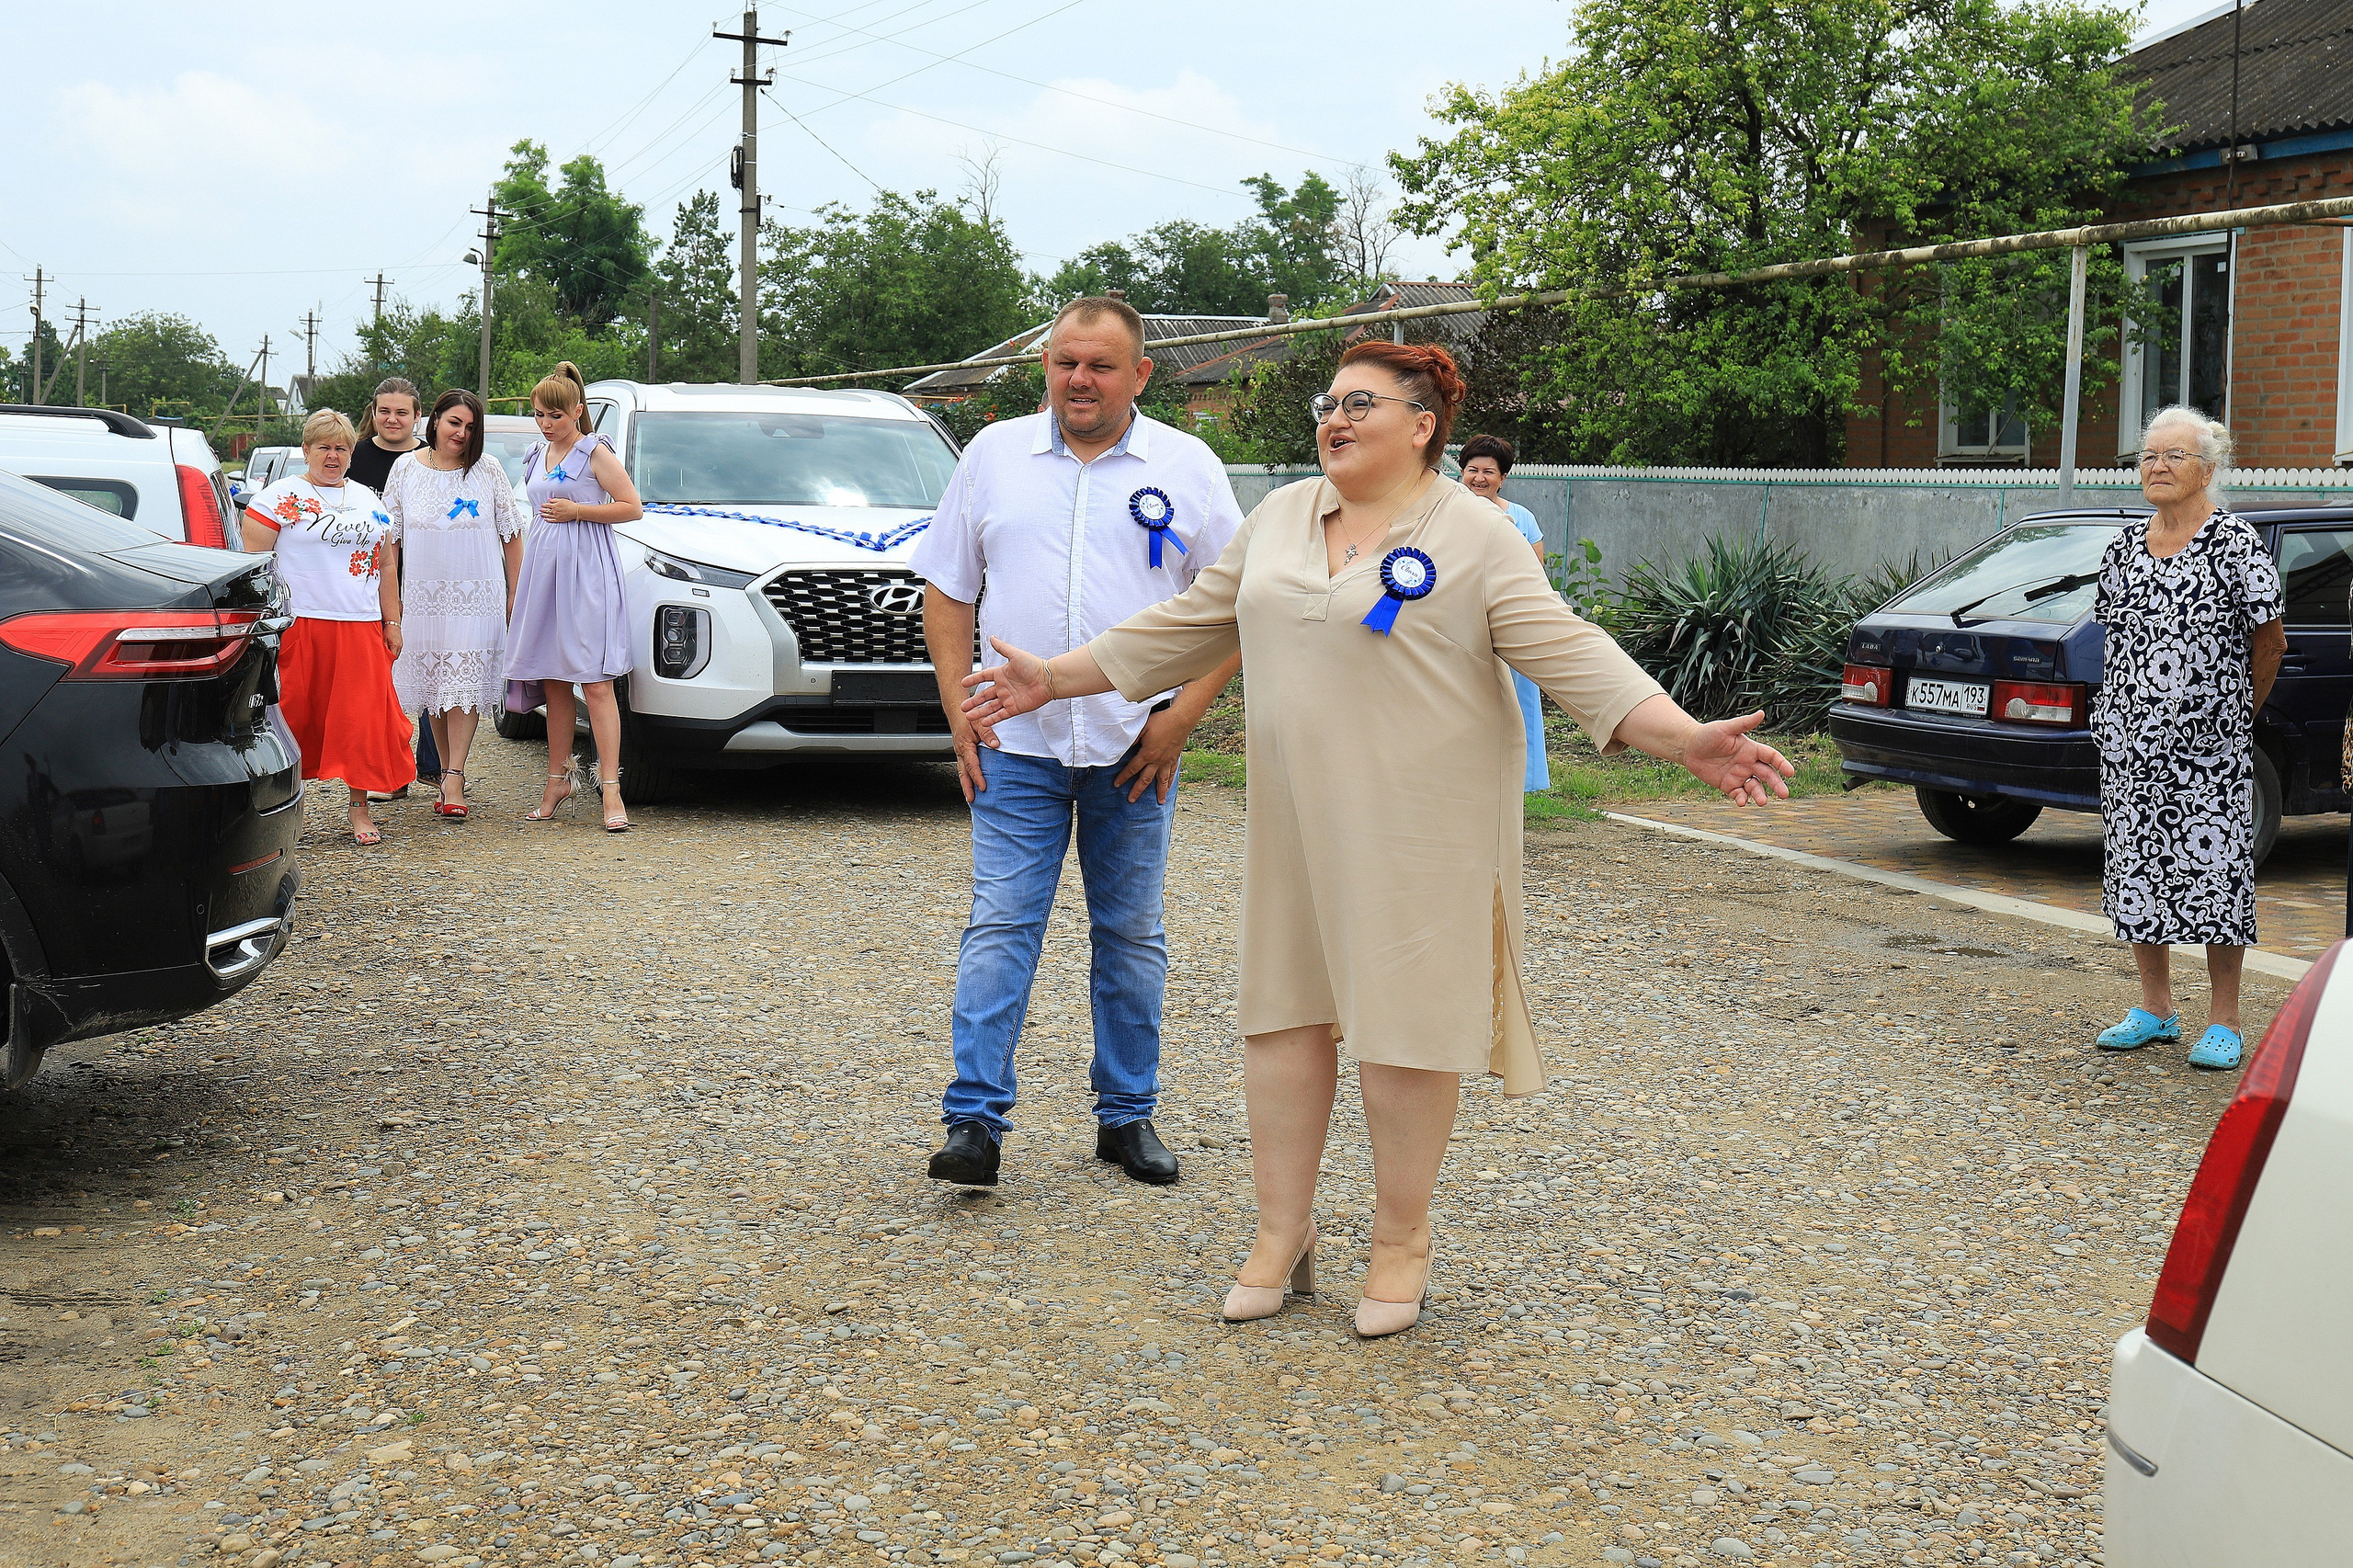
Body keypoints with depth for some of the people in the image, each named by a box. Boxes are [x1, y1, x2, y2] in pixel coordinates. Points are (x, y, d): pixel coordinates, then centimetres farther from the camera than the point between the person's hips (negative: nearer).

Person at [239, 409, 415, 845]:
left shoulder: (368, 500, 17)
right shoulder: (280, 497, 1)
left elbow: (384, 566, 20)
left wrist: (392, 623, 15)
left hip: (361, 629, 4)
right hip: (298, 626, -4)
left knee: (362, 718, 0)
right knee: (294, 715, -1)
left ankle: (359, 809, 7)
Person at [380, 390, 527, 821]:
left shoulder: (488, 472, 2)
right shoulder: (406, 469, 5)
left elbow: (511, 536, 5)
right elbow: (389, 539, 8)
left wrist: (515, 593, 1)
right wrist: (391, 600, 2)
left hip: (477, 596, -2)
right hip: (423, 595, 2)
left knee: (465, 683, -11)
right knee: (434, 686, 5)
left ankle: (453, 777, -14)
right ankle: (447, 774, 15)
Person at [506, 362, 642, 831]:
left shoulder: (595, 453, -4)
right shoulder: (537, 457, 18)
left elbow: (632, 507, -8)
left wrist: (576, 511, -13)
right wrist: (516, 588, 27)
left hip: (586, 571, -7)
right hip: (543, 567, 7)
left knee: (595, 682, -12)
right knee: (553, 683, 7)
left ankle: (610, 787, -14)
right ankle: (558, 780, 14)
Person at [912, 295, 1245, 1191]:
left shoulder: (1188, 468, 3)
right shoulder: (995, 455, 8)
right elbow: (948, 590, 10)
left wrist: (1182, 716, -7)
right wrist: (960, 714, 1)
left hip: (1136, 748, 0)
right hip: (1017, 744, 0)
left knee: (1131, 938, 9)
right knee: (999, 929, -6)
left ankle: (1128, 1115, 19)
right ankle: (975, 1120, -5)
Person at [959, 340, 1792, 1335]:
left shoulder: (1474, 536, -6)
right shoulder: (1279, 519, 11)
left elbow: (1568, 653, -13)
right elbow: (1186, 626, 18)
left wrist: (1687, 740, -25)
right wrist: (1054, 679, 18)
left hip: (1421, 823, -5)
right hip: (1296, 819, 5)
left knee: (1406, 1022, 0)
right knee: (1286, 1010, 8)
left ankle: (1401, 1237, 15)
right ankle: (1284, 1228, 20)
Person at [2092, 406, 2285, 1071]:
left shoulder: (2237, 544, -6)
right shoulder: (2123, 546, 10)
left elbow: (2270, 639, -1)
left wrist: (2239, 711, 6)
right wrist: (2136, 705, 12)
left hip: (2210, 748, -5)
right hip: (2127, 741, 5)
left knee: (2212, 868, -3)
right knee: (2136, 867, 9)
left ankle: (2222, 1024, 6)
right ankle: (2155, 1009, 21)